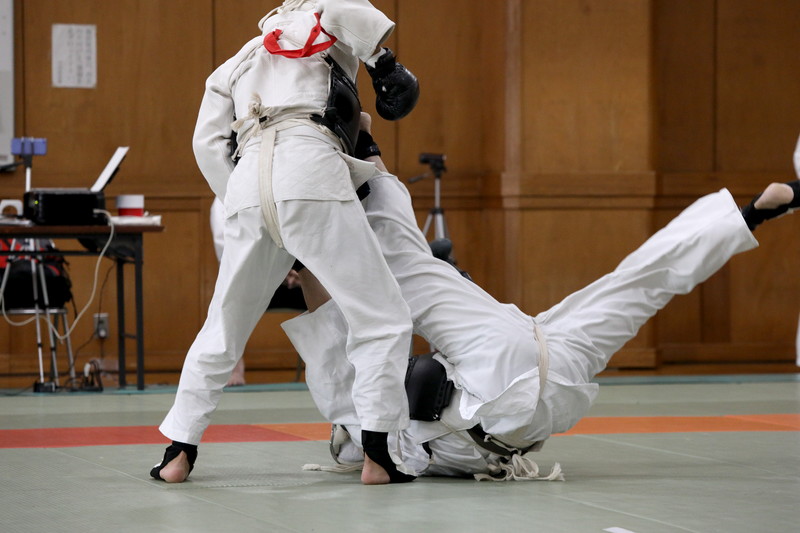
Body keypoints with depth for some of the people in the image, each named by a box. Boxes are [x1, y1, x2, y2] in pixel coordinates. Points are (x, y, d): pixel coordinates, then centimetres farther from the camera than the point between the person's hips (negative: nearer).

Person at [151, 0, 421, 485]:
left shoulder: (239, 65, 34)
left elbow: (209, 142, 21)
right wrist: (385, 63, 5)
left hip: (248, 185, 5)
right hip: (310, 174, -5)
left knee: (225, 326, 20)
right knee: (381, 317, 2)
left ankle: (179, 453, 21)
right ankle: (377, 455, -7)